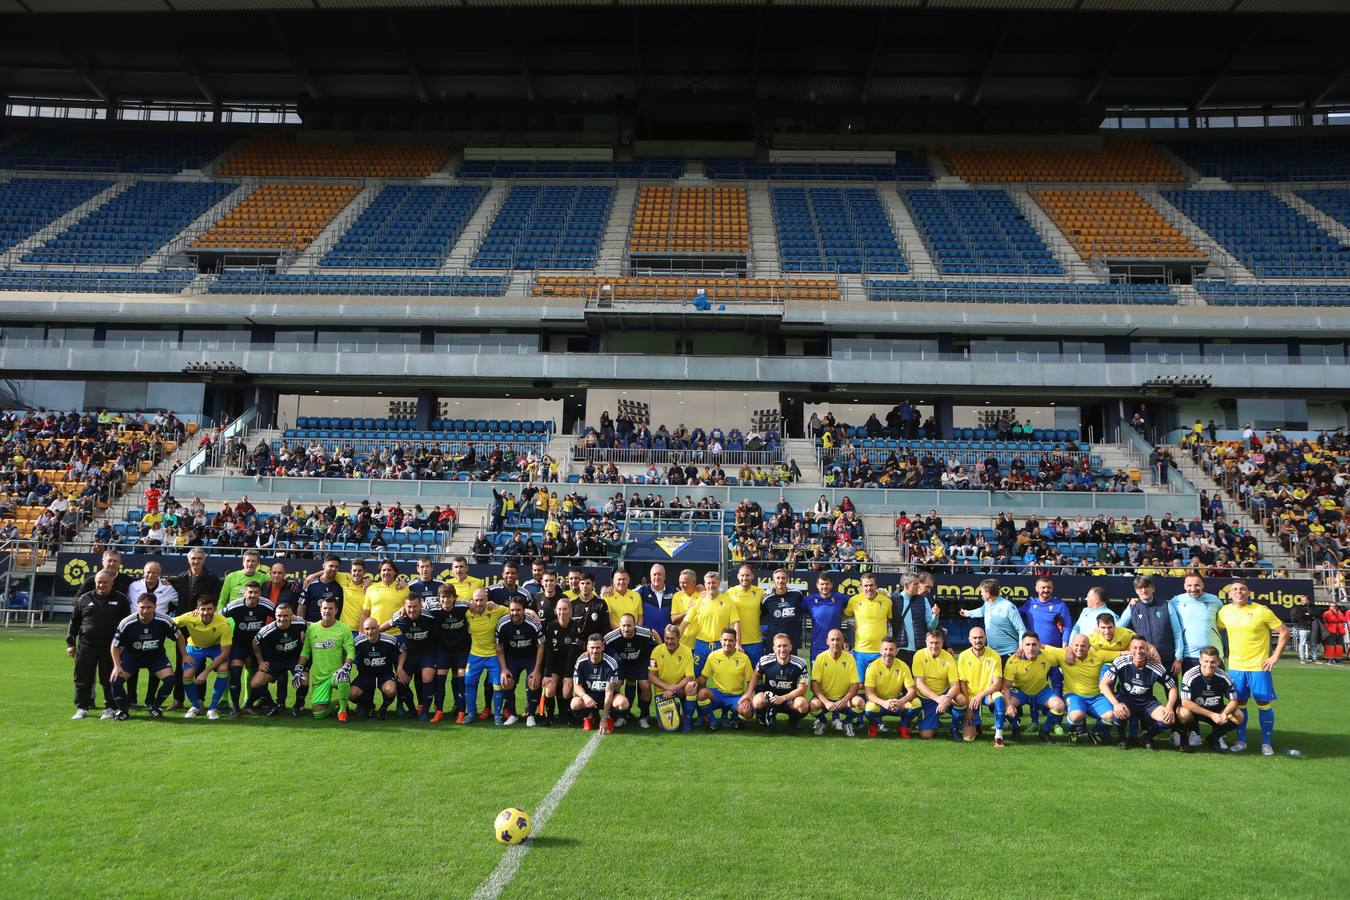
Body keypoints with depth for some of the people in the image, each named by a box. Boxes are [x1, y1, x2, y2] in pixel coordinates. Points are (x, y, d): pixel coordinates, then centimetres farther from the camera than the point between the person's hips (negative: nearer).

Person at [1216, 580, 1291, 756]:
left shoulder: (1261, 611, -9)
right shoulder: (1224, 612, 2)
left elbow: (1284, 631, -6)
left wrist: (1275, 656, -9)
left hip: (1259, 666, -3)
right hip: (1235, 667, 3)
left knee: (1264, 703, 1)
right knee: (1239, 703, 9)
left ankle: (1267, 743, 12)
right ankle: (1240, 740, 20)